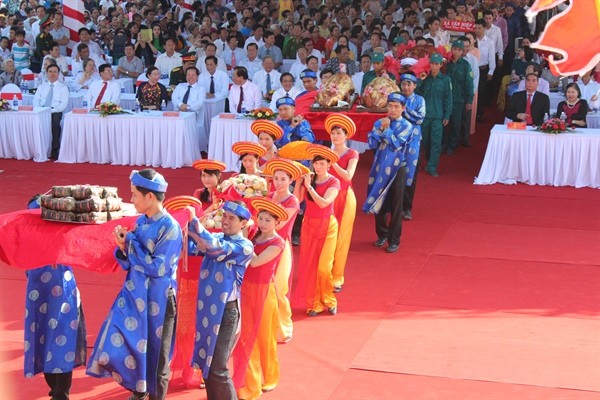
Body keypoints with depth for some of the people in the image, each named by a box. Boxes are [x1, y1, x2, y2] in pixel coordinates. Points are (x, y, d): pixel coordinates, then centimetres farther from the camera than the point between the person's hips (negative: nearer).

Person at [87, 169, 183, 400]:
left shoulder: (170, 228, -18)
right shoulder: (140, 222, 3)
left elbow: (157, 268, -21)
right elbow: (128, 263, 9)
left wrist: (130, 242, -16)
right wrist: (123, 248, -12)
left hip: (157, 301, -7)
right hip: (132, 296, 7)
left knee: (155, 355, 8)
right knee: (115, 346, 12)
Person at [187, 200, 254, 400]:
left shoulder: (244, 247, -12)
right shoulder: (216, 238, 7)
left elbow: (217, 248, -28)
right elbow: (192, 246, -7)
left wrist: (194, 221, -28)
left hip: (226, 311, -6)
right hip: (206, 308, 6)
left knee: (217, 370, -4)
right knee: (205, 364, 14)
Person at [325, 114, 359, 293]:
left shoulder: (352, 154, -3)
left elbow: (348, 176, -19)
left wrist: (332, 161, -22)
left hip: (344, 198, -3)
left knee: (341, 238, 2)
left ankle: (337, 278, 10)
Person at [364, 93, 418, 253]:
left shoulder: (406, 126, -6)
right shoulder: (379, 123, 3)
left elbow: (396, 144, -19)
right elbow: (371, 144, -6)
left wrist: (386, 128, -16)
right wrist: (381, 128, -16)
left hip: (396, 169, -3)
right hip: (379, 167, 3)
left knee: (395, 206, 2)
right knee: (377, 203, 11)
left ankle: (394, 240, 11)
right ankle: (382, 234, 29)